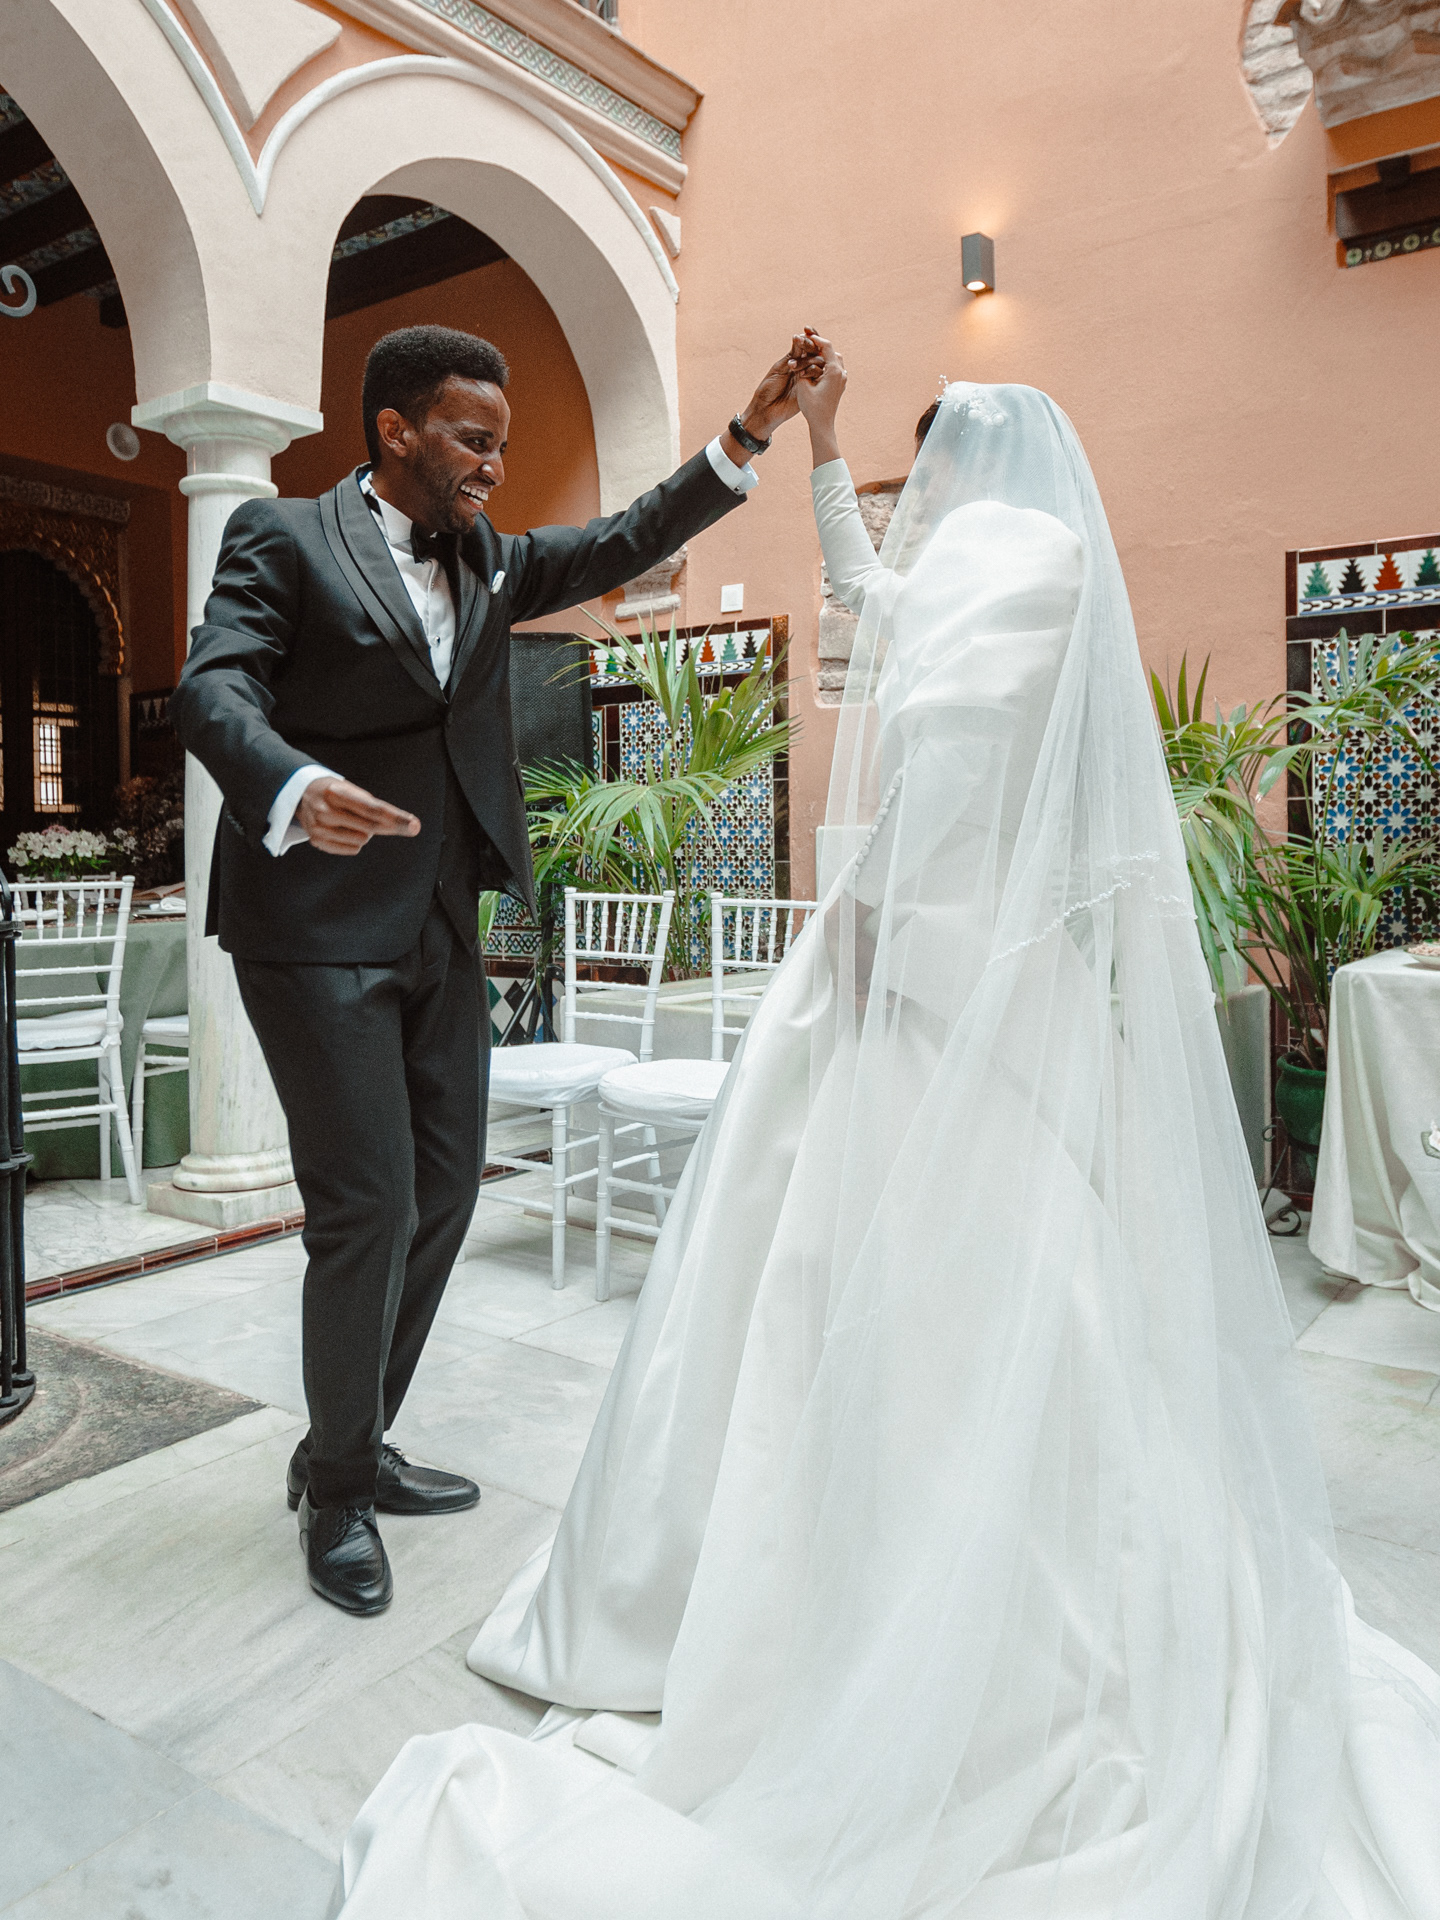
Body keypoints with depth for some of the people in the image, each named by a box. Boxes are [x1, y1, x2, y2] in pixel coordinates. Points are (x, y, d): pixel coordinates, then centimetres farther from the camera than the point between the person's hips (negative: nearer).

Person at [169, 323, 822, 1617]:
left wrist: (750, 435, 3)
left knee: (445, 1191, 11)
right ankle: (338, 1495, 17)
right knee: (367, 1208, -6)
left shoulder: (488, 561, 16)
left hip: (442, 928, 7)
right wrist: (294, 790, -38)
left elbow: (624, 545, 14)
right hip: (320, 927, -7)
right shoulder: (283, 538, -3)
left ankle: (351, 1448, 30)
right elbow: (212, 689, -16)